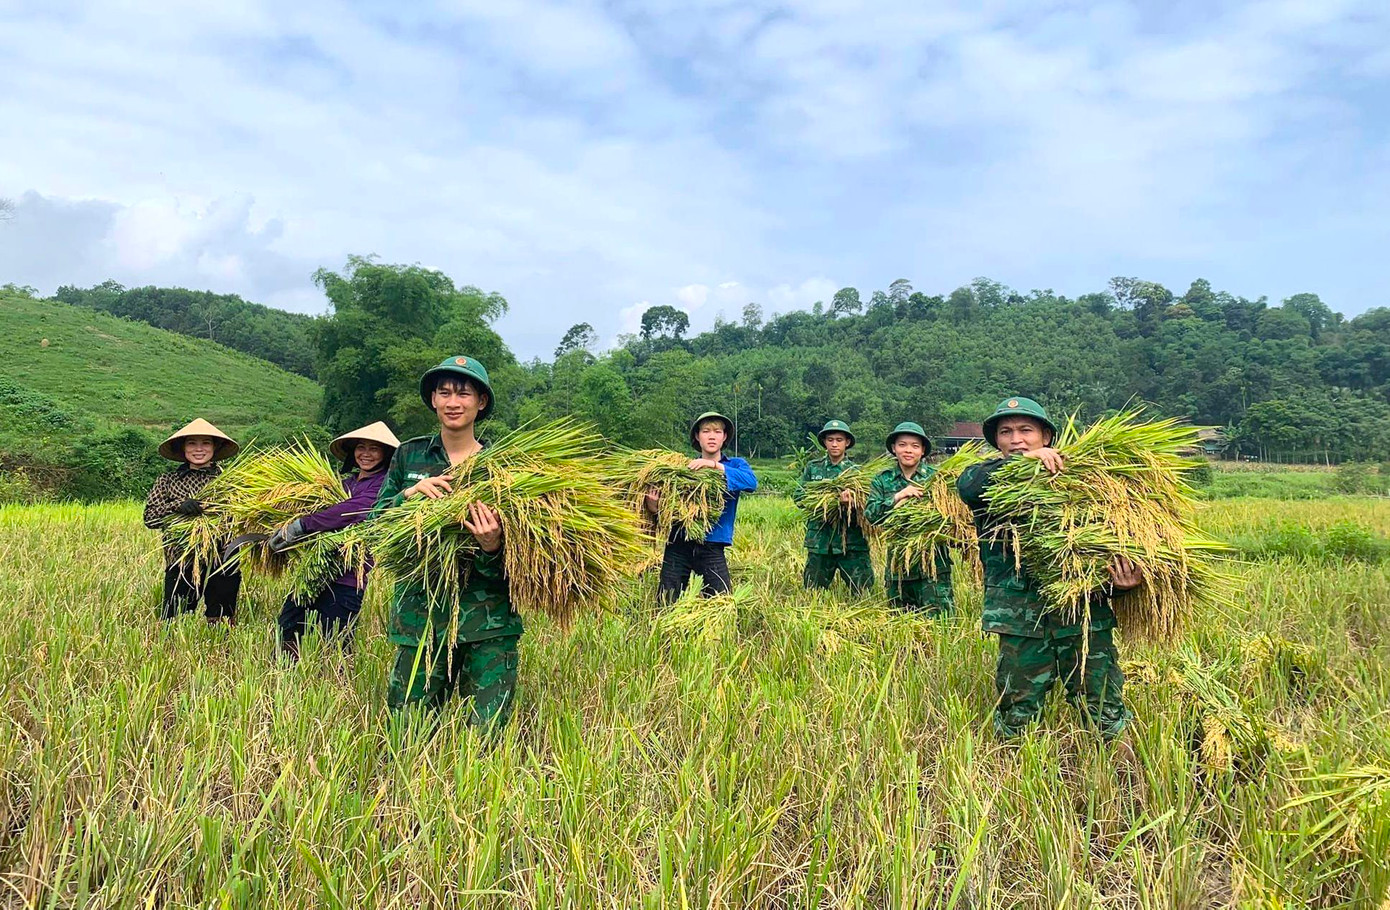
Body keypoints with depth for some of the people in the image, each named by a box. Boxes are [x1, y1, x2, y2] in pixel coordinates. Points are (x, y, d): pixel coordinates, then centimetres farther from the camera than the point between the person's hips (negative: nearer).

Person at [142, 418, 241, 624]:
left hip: (222, 566, 0)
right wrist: (177, 506, -16)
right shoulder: (167, 481, 9)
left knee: (220, 627, 9)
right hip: (180, 565, 0)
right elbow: (149, 518, 0)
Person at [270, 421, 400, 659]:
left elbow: (353, 511, -22)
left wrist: (301, 526, -21)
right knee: (285, 630, 9)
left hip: (347, 577, -7)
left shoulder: (385, 484, -7)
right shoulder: (346, 481, 15)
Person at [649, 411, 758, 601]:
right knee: (667, 605, 5)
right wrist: (654, 506, -16)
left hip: (711, 547, -1)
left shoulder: (735, 465, 8)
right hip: (678, 544, 2)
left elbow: (751, 482, -15)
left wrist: (715, 465, -22)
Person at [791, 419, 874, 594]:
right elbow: (797, 496, 3)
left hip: (852, 541, -1)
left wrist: (850, 504, -28)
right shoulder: (813, 468, 8)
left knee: (863, 592, 0)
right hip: (820, 541, 2)